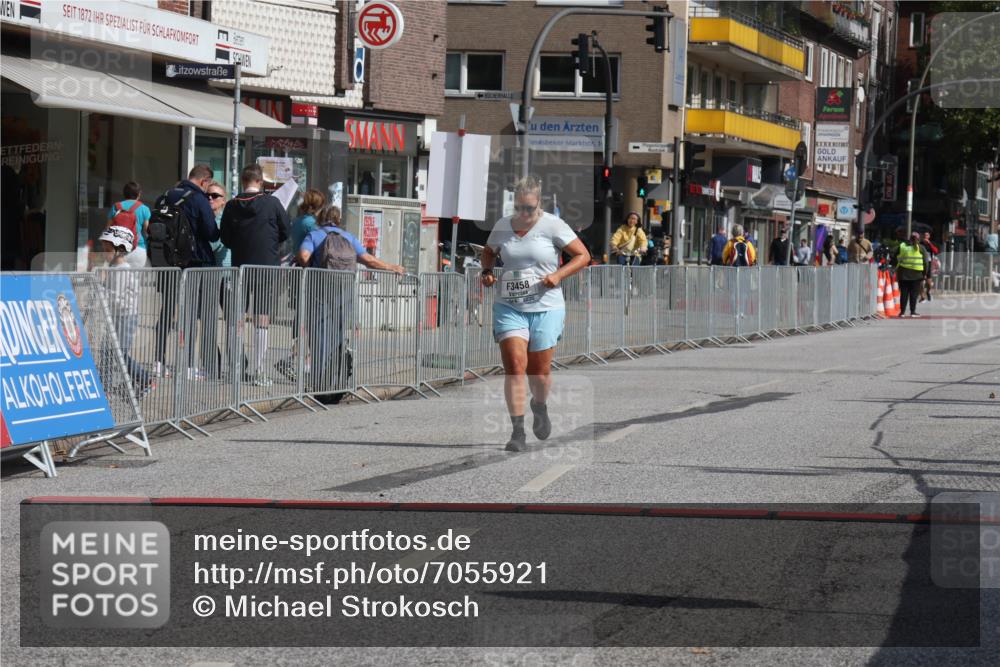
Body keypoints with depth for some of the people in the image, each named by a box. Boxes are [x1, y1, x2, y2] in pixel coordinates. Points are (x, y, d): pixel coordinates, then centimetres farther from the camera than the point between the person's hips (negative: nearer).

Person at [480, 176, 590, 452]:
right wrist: (486, 271, 4)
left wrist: (558, 275, -17)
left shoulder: (552, 225, -5)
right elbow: (488, 251, 25)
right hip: (508, 307, 2)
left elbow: (583, 255, -2)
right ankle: (517, 431, -11)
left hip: (545, 308, -1)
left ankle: (540, 406, 40)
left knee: (539, 371, 5)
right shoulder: (502, 226, 5)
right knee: (514, 365, -14)